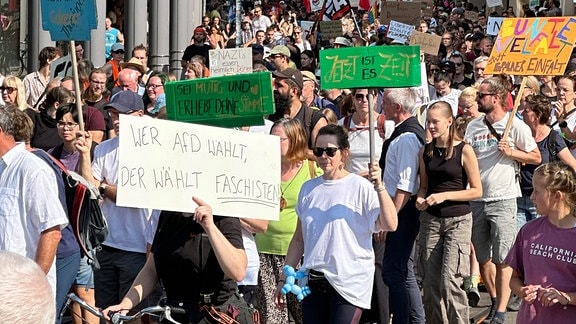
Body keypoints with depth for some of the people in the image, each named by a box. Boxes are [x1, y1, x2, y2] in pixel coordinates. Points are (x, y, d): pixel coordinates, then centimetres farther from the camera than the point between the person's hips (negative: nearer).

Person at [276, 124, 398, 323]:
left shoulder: (360, 187, -5)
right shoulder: (309, 189, 11)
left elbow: (390, 225, -16)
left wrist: (379, 187, -24)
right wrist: (284, 278, 15)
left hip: (349, 282, -5)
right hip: (313, 282, 5)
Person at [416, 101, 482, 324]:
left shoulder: (464, 151, -6)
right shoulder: (425, 152, 7)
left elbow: (477, 191, -5)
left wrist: (445, 196, -15)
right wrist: (420, 198, -5)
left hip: (458, 220, -4)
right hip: (431, 219, 5)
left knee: (449, 280, -14)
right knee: (430, 280, 3)